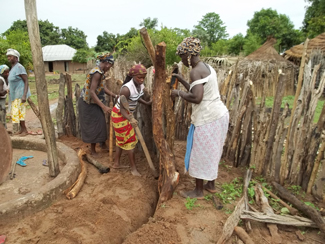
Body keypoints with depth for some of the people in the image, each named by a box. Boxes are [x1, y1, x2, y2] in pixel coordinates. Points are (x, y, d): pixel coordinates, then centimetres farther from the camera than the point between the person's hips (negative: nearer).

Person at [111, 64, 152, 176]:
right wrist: (131, 119, -43)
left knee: (122, 139, 18)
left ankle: (116, 163, 34)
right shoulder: (126, 89, -32)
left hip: (126, 114, 8)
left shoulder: (140, 85, -8)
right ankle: (133, 168, 12)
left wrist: (146, 103, 6)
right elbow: (122, 108, -29)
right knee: (130, 140, -2)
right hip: (119, 114, -8)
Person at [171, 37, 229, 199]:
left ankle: (198, 191, 21)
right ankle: (211, 185, 36)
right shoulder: (207, 67, 14)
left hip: (207, 119, -10)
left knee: (200, 154, 5)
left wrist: (178, 93, -14)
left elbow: (196, 98, -29)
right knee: (210, 152, 21)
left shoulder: (195, 71, -17)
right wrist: (181, 80, 20)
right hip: (219, 115, 10)